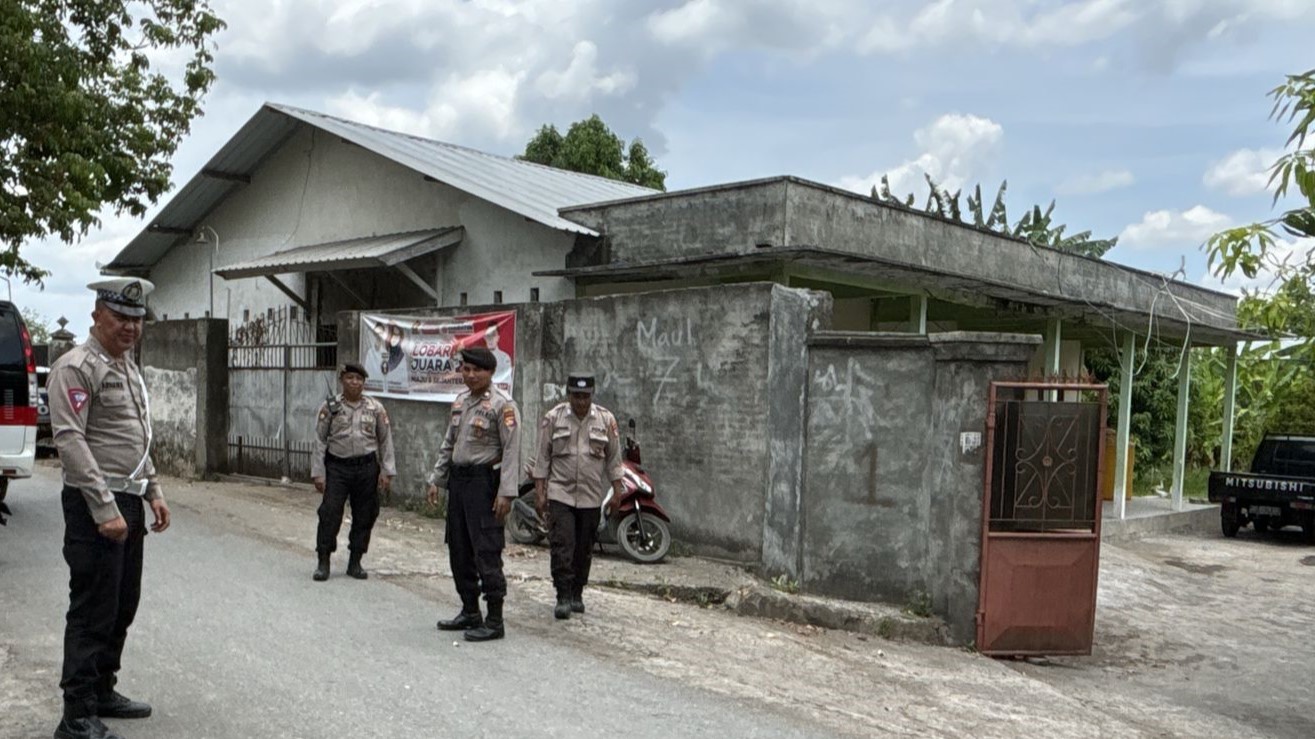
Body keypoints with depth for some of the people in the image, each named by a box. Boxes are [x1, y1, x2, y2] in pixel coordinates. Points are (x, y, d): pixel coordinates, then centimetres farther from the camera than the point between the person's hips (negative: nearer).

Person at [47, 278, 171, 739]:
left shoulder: (128, 367, 16)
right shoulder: (76, 367, -12)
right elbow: (70, 441, -19)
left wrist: (153, 492, 16)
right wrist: (105, 509, -22)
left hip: (129, 503, 9)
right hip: (96, 506, -9)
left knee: (123, 607, 15)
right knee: (93, 612, -4)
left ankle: (103, 691, 29)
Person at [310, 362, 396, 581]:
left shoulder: (376, 408, 3)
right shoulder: (329, 407, 0)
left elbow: (385, 440, 5)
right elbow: (319, 441, 0)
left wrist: (387, 471, 0)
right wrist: (317, 472, -5)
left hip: (367, 467, 2)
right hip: (337, 467, -1)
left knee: (365, 516, 6)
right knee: (329, 514, -4)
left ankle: (355, 562, 19)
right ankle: (323, 562, 9)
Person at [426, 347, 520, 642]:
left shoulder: (502, 404, -11)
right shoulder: (460, 402, 14)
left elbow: (512, 451, -16)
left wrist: (506, 492, -21)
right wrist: (436, 479, 17)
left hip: (484, 480, -8)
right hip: (458, 479, 9)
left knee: (486, 551, -8)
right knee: (458, 549, 14)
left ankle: (494, 621, -1)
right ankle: (470, 612, 26)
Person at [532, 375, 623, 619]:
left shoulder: (606, 420, 2)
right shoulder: (553, 418, -1)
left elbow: (614, 458, 7)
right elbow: (542, 457, 2)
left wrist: (617, 490, 4)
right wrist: (539, 491, -2)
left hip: (591, 496, 2)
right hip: (560, 494, -2)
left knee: (584, 549, 9)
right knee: (562, 546, -10)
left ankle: (577, 595, 22)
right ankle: (563, 597, -4)